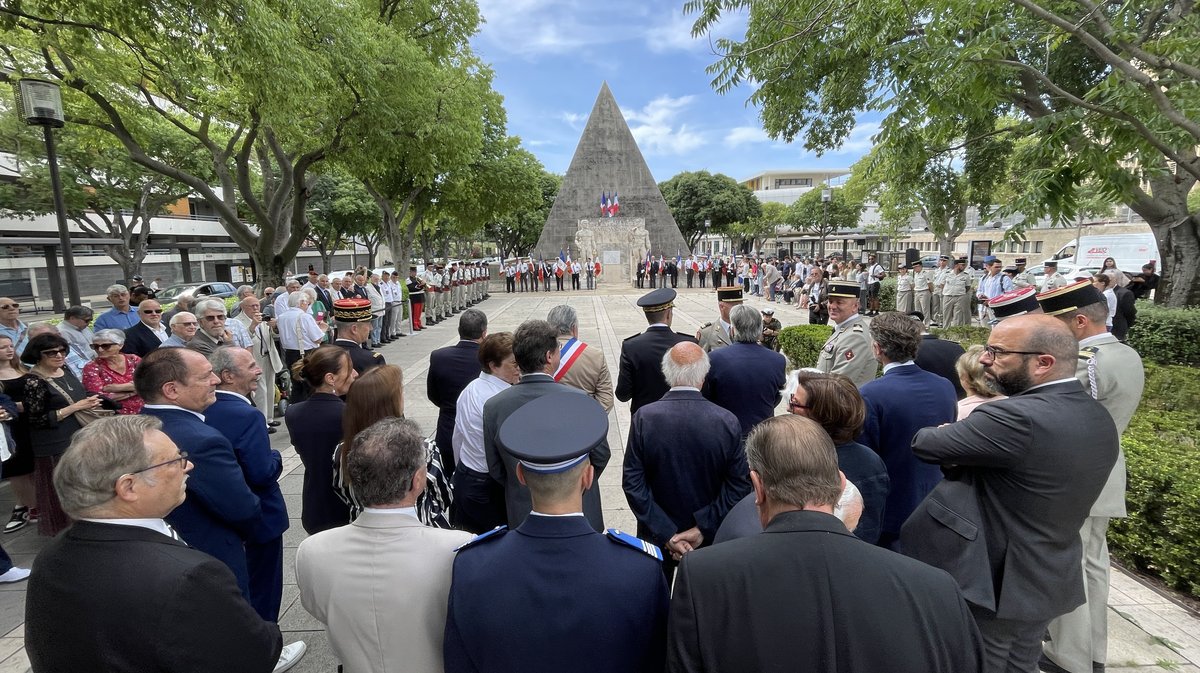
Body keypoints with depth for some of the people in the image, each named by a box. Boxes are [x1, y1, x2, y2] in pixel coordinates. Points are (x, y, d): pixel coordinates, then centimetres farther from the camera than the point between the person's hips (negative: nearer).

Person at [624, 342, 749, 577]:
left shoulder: (644, 417, -19)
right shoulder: (728, 421, -17)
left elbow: (632, 482, -17)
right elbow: (739, 484, -15)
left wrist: (665, 534, -14)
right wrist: (703, 528, -11)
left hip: (656, 536, 0)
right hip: (709, 540, 1)